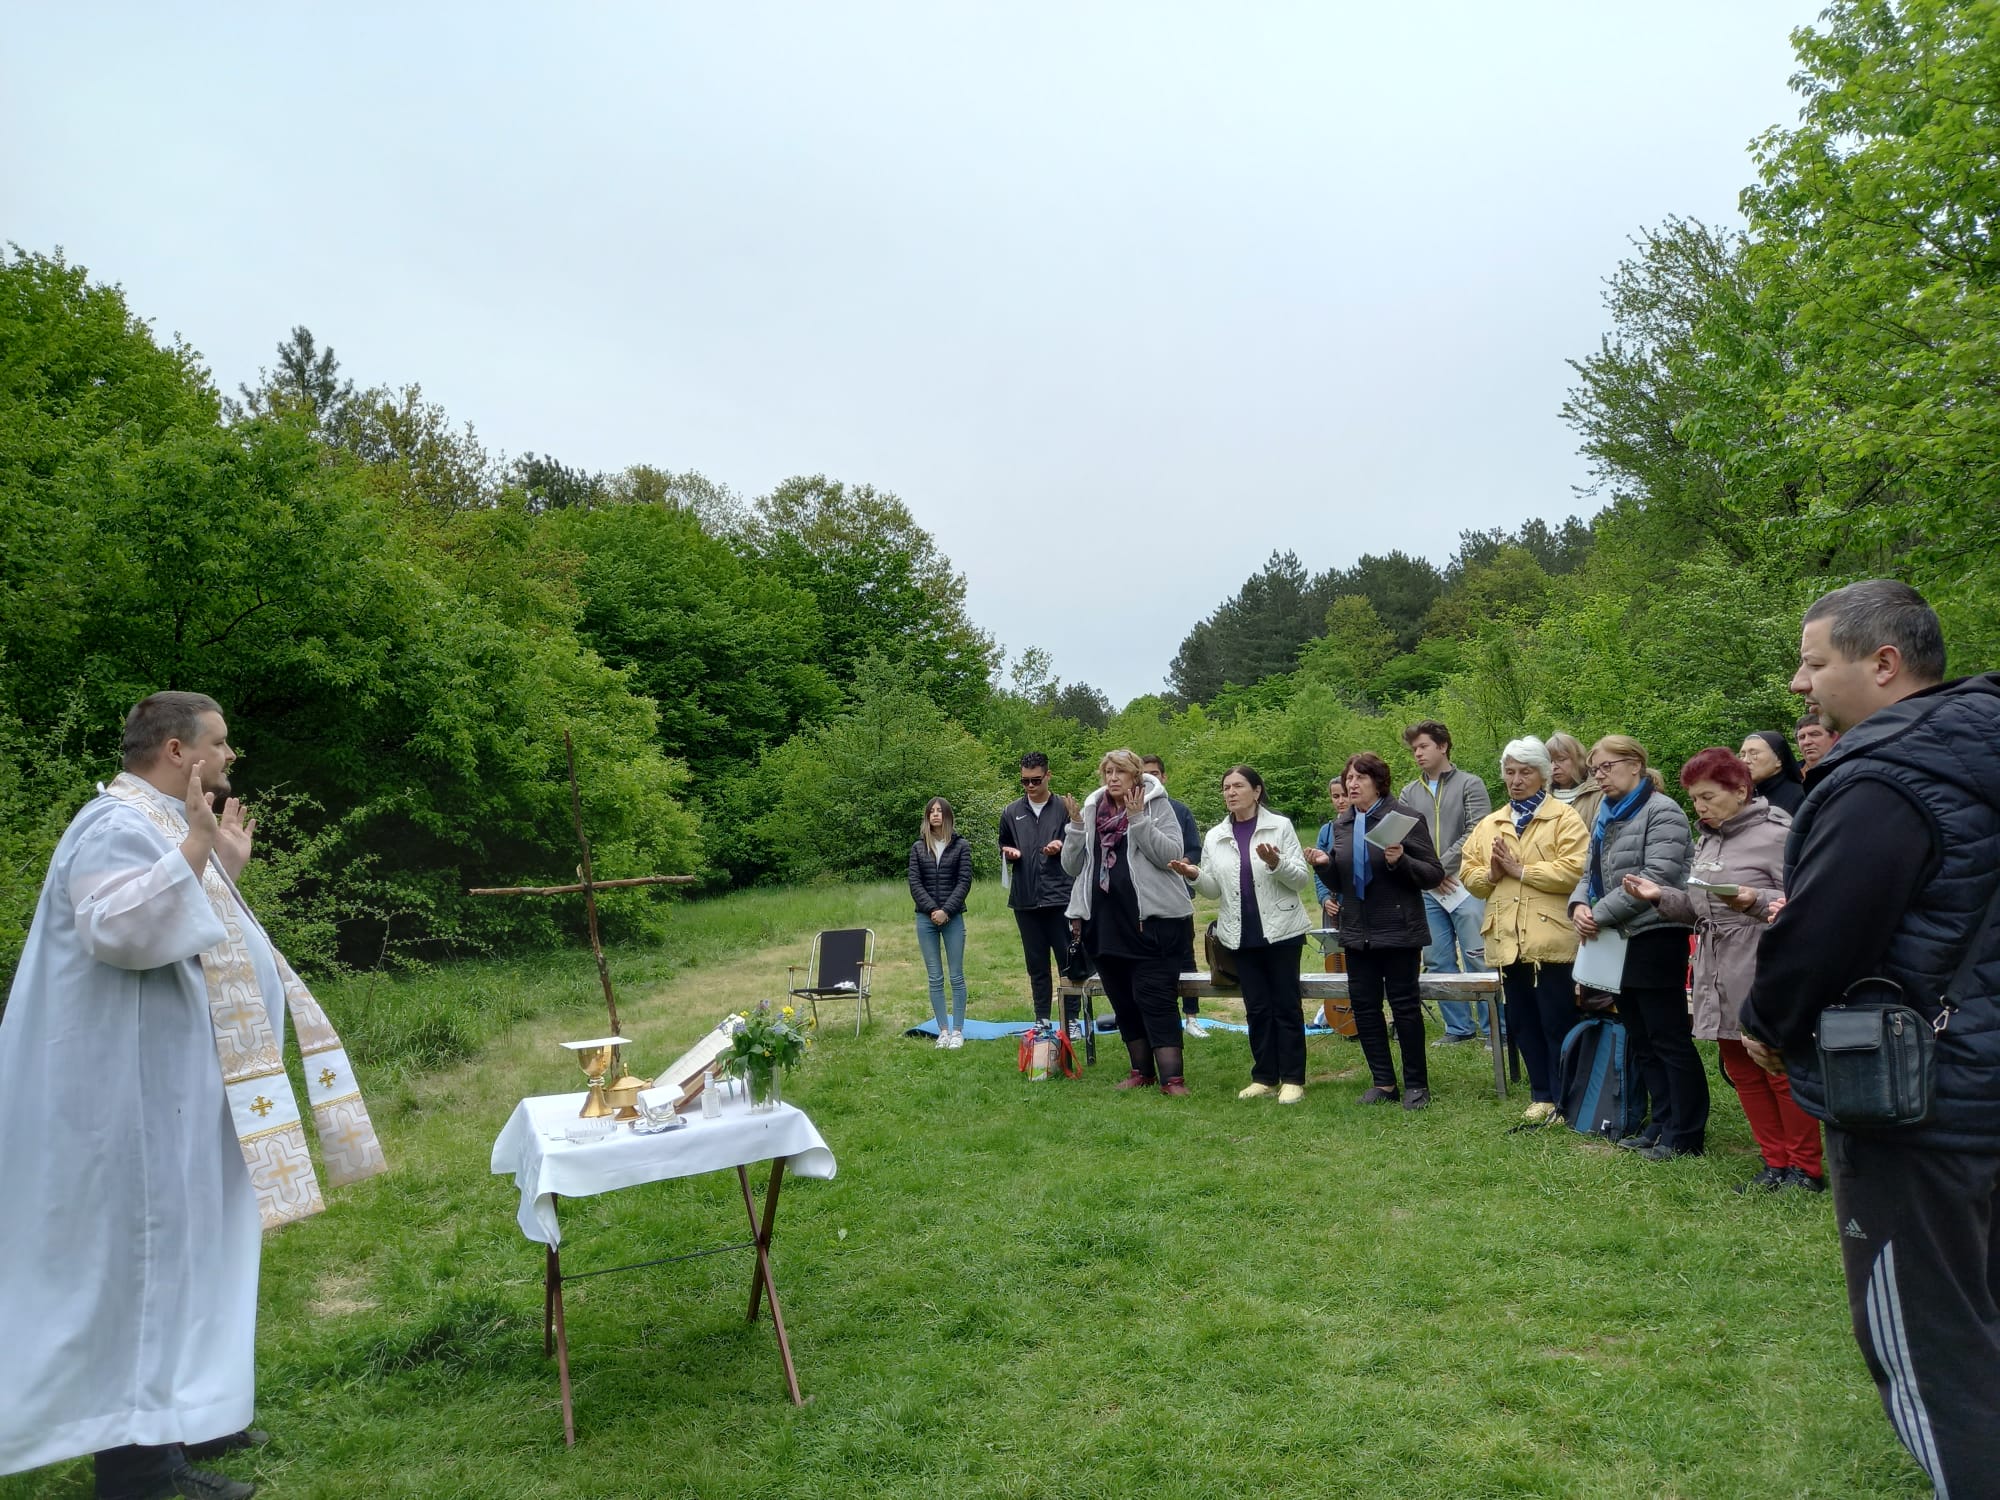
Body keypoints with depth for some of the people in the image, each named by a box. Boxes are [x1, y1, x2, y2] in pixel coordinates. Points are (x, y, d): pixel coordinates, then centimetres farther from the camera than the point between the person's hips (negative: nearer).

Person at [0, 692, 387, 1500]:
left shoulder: (160, 826, 15)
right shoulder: (119, 825, -16)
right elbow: (120, 931, -32)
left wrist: (227, 866, 21)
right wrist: (195, 845, -32)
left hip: (171, 1087, 11)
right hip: (138, 1092, -11)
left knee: (179, 1248, 17)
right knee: (146, 1254, -3)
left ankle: (174, 1415, 29)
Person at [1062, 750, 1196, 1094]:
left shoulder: (1156, 805, -3)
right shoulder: (1092, 809, 10)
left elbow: (1171, 854, -14)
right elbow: (1072, 866, 9)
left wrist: (1138, 819, -21)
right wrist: (1076, 827, -5)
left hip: (1150, 920, -5)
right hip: (1105, 921, 5)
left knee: (1155, 999, -8)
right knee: (1122, 1000, 12)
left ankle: (1172, 1077, -5)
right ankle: (1141, 1070, 25)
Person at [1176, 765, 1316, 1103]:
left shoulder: (1280, 826, -2)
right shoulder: (1215, 837, 8)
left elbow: (1302, 878, -4)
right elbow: (1215, 889, 8)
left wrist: (1276, 864, -22)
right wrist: (1195, 875, -12)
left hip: (1280, 929, -3)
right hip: (1241, 933, 3)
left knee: (1286, 1005, 2)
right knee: (1256, 1008, 8)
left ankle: (1292, 1079, 9)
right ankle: (1265, 1077, 16)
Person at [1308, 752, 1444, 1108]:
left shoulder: (1404, 817, -8)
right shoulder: (1342, 824, 9)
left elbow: (1434, 875, -9)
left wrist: (1401, 861, -26)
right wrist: (1324, 864, -5)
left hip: (1398, 930, -6)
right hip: (1358, 932, 6)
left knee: (1404, 1005, 2)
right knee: (1363, 1005, 8)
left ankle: (1416, 1084, 16)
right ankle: (1384, 1082, 20)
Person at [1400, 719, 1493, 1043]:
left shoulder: (1470, 785, 2)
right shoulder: (1409, 793, 14)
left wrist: (1442, 866, -10)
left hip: (1463, 883, -5)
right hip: (1426, 890, 5)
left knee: (1477, 957, -5)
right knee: (1438, 961, 7)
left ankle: (1491, 1028, 3)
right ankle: (1459, 1026, 17)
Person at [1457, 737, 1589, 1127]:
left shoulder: (1564, 817, -1)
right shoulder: (1488, 824, 16)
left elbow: (1573, 870, -15)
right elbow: (1469, 874, 13)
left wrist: (1519, 869, -14)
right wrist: (1491, 873, -7)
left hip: (1550, 938, -5)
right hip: (1507, 941, 6)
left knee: (1558, 1023, 1)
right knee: (1522, 1024, 12)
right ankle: (1541, 1095, 23)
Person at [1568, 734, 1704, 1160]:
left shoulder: (1661, 812, -11)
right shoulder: (1604, 817, 16)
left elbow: (1656, 877, -20)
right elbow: (1591, 873, 19)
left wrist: (1602, 914, -17)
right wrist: (1579, 903, -3)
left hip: (1655, 938, -9)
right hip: (1620, 943, 9)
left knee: (1669, 1039, -3)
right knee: (1641, 1041, 14)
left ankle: (1685, 1136, 4)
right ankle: (1664, 1123, 23)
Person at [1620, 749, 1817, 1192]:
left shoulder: (1776, 834, -10)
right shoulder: (1707, 842, 15)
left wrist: (1756, 901, -30)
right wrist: (1661, 896, 2)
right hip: (1719, 979, 8)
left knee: (1782, 1072, 1)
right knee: (1742, 1071, 13)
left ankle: (1805, 1168, 15)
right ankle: (1775, 1163, 25)